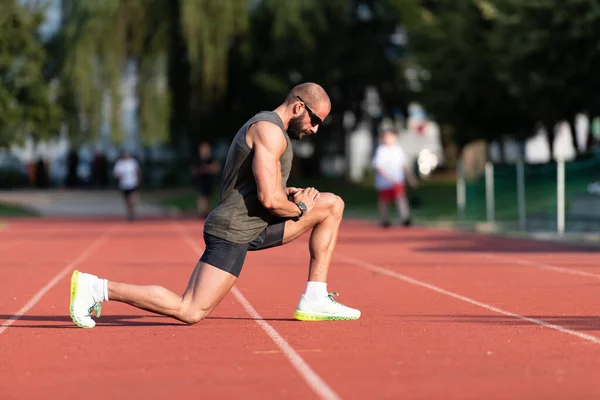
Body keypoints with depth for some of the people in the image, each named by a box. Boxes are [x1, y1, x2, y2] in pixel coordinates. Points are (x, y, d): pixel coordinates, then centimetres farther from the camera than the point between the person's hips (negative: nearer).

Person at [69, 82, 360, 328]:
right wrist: (299, 209, -4)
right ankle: (98, 288, -9)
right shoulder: (270, 130, -14)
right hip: (234, 232, -11)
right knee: (190, 313, -15)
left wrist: (290, 193, 11)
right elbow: (269, 199, -23)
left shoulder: (265, 128, 19)